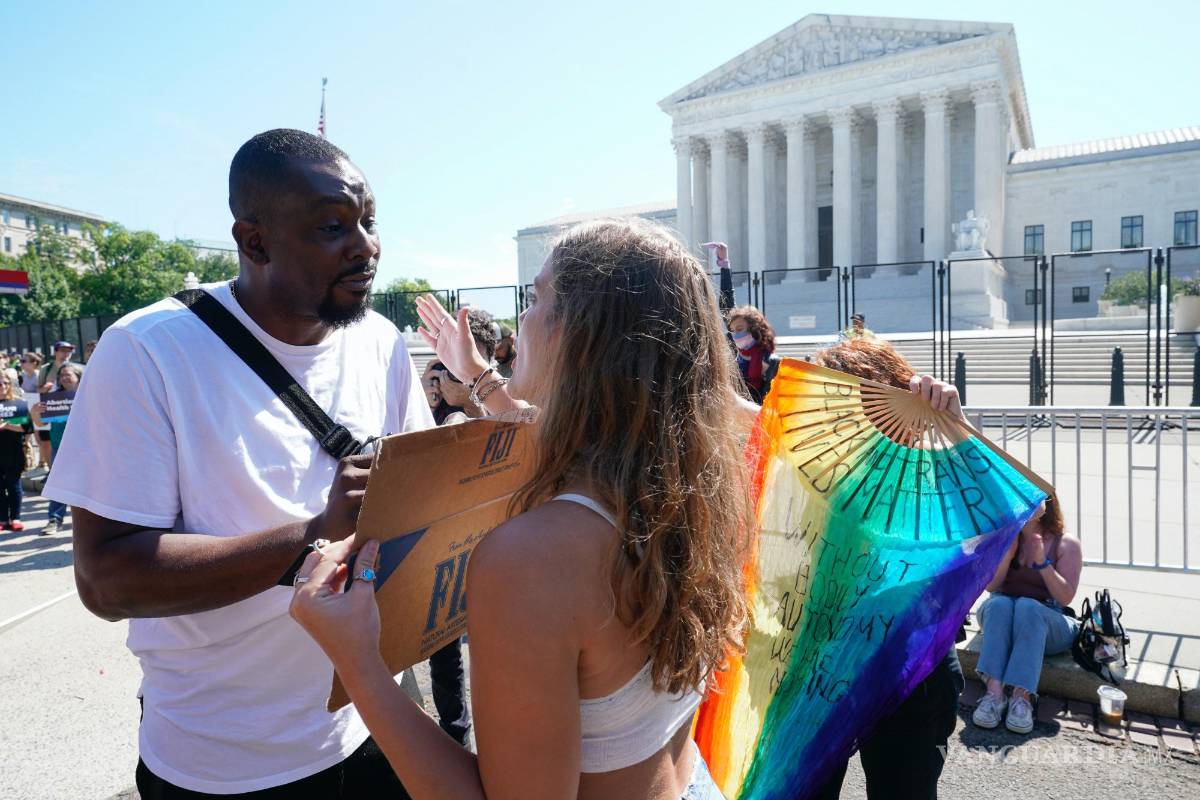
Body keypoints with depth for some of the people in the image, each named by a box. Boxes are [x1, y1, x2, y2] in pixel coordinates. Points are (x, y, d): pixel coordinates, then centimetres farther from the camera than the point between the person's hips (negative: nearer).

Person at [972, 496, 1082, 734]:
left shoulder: (1067, 544, -2)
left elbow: (1066, 597, -9)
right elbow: (990, 585, -2)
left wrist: (1042, 561, -22)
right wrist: (1009, 552, -17)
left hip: (1050, 622, -2)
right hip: (1001, 617, 2)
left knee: (1028, 606, -35)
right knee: (999, 603, -33)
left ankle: (1022, 698, -44)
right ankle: (994, 693, -46)